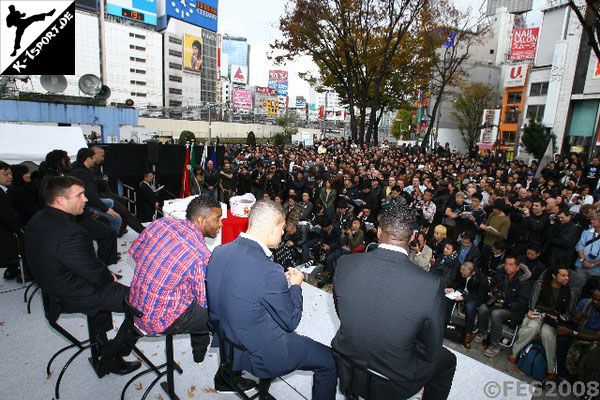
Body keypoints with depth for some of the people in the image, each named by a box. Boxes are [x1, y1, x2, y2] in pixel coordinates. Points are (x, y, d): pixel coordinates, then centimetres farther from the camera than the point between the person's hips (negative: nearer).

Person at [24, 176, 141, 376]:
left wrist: (105, 274, 6)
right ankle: (111, 359, 10)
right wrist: (110, 277, -2)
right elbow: (96, 274, -25)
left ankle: (100, 342, 48)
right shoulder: (70, 234, -33)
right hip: (76, 297, -10)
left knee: (105, 285, 36)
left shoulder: (37, 221, -2)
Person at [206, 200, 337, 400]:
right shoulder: (269, 272, -33)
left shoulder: (219, 252, -10)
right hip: (263, 356, -8)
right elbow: (291, 321, -19)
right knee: (329, 359, 10)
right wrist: (295, 286, -4)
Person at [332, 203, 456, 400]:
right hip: (394, 382, -3)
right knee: (447, 360, 26)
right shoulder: (430, 286, -28)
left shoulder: (346, 264, -20)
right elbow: (430, 352, -14)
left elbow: (341, 312, -2)